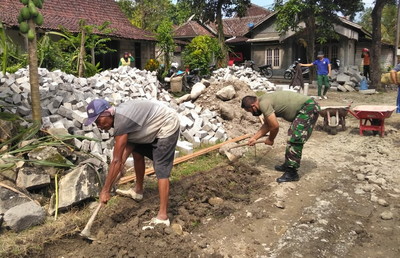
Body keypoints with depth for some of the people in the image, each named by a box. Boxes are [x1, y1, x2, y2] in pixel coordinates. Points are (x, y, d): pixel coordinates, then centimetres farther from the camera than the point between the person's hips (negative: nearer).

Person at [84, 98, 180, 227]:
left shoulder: (121, 121, -27)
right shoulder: (119, 116, 1)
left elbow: (116, 160, -27)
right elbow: (128, 146, 5)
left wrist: (105, 190, -22)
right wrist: (119, 170, -6)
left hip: (167, 126, -10)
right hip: (155, 126, 10)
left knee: (161, 169, -14)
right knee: (137, 151, 20)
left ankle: (163, 216, -14)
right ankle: (138, 190, 36)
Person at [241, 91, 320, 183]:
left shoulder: (263, 104, -19)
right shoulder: (265, 101, 12)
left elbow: (275, 126, -17)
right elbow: (267, 125, 20)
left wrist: (270, 139, 2)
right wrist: (254, 138, 20)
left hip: (308, 108, -11)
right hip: (305, 108, 11)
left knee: (295, 140, -11)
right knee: (292, 137, 18)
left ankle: (291, 173, -5)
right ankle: (288, 165, 29)